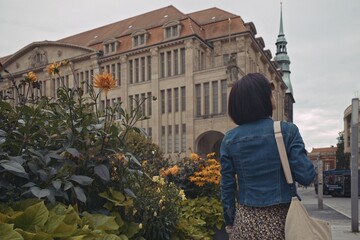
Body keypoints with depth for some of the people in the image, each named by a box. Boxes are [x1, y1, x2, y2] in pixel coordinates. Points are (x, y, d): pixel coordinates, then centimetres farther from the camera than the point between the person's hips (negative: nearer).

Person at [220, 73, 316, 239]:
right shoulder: (287, 130, -9)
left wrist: (230, 223, 11)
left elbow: (227, 187, 0)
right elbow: (306, 176, -10)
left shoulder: (229, 139, -3)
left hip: (245, 222, 2)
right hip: (280, 220, -1)